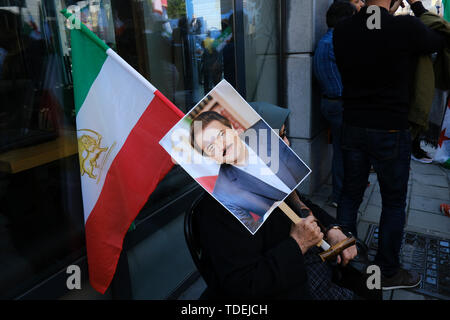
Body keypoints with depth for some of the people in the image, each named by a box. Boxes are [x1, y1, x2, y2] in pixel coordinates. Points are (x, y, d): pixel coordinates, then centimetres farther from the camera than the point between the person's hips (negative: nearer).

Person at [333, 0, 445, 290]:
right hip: (391, 132, -4)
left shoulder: (342, 31, -3)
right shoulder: (406, 27, -15)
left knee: (350, 196, 16)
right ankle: (388, 272, 26)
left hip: (353, 128, 5)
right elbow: (440, 40, 6)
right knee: (394, 203, 11)